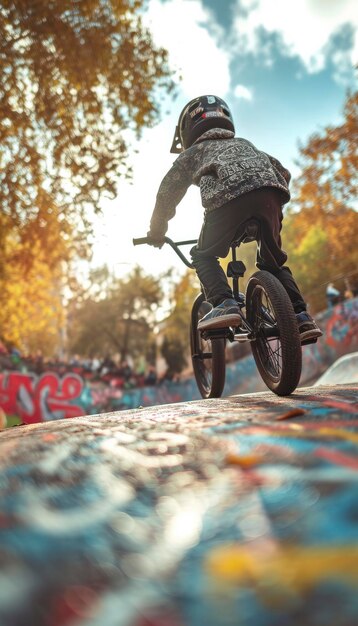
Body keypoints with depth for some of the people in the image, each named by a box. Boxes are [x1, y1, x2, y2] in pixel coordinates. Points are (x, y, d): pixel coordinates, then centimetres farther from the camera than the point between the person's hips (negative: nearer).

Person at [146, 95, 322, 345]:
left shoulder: (193, 152, 30)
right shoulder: (245, 144, 41)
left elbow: (167, 193, 26)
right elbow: (283, 173, 35)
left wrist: (156, 232, 35)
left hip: (228, 196, -4)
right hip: (270, 192, 4)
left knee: (204, 256, 12)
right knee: (273, 261, 19)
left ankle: (225, 303, -12)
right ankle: (302, 316, 6)